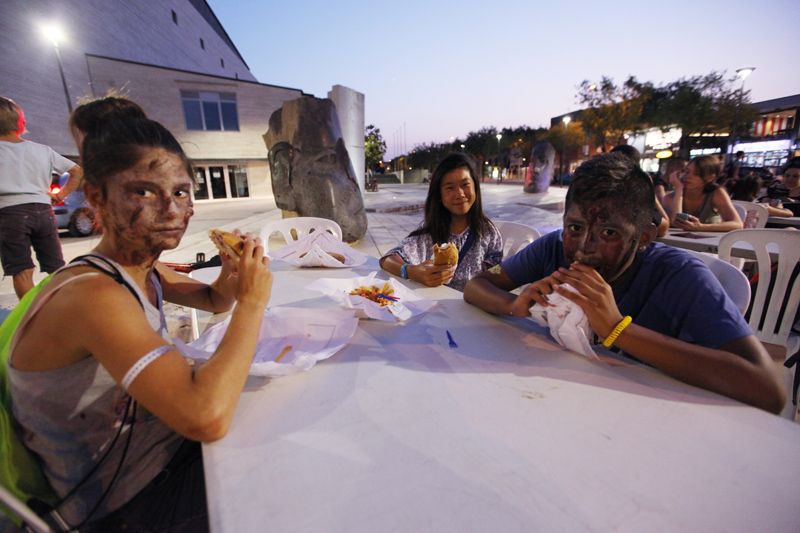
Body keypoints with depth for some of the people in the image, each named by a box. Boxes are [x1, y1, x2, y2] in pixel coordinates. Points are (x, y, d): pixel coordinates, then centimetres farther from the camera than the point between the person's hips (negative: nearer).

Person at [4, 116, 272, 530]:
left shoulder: (145, 269, -5)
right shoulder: (91, 294, -32)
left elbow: (215, 300, 12)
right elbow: (206, 417, -42)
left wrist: (231, 271, -11)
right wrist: (252, 301, -30)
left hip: (172, 445, 7)